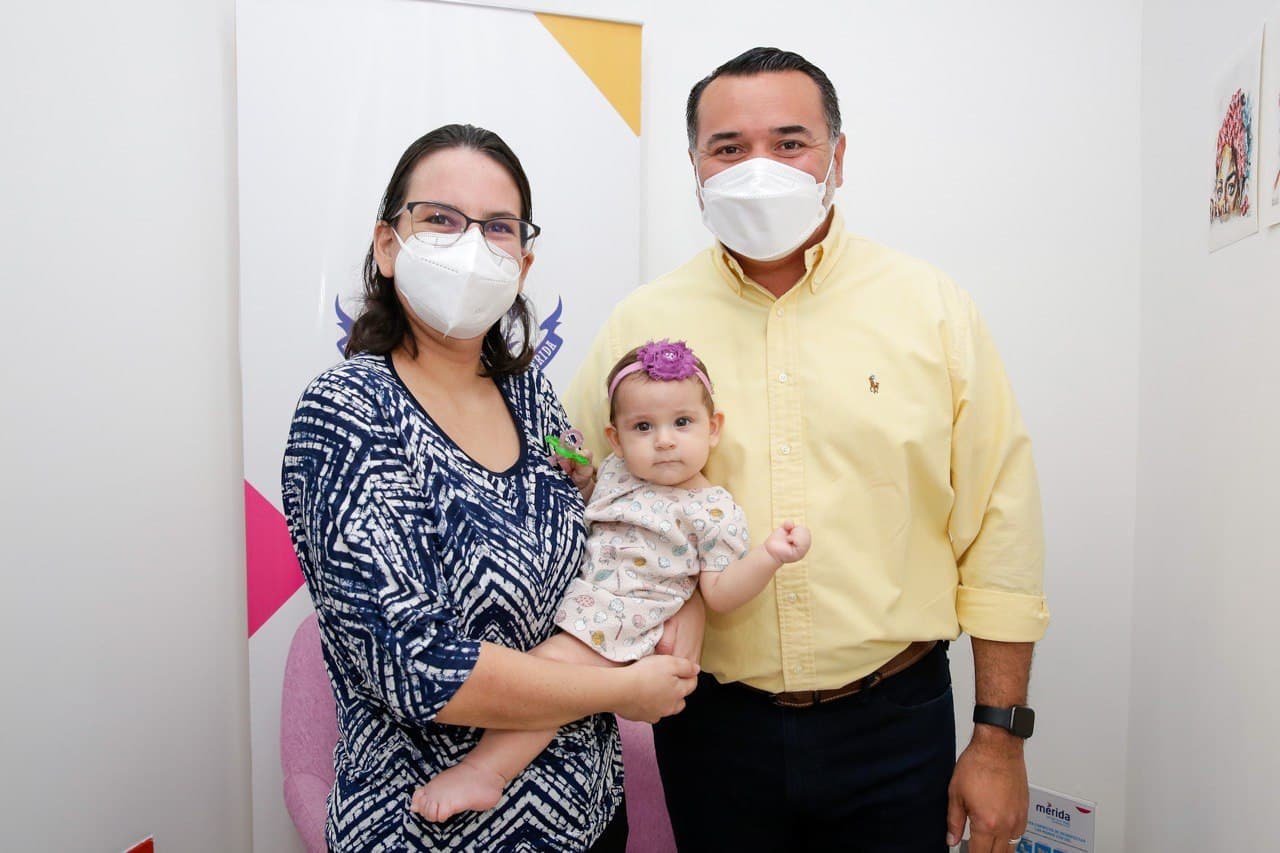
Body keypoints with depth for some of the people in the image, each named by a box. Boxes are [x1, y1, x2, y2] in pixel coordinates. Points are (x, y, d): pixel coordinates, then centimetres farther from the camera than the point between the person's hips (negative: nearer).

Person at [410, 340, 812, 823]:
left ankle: (485, 770, -16)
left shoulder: (713, 512, -6)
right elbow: (579, 512, 28)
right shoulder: (615, 470, 11)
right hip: (567, 597, 8)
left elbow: (718, 595, -8)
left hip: (613, 624, -8)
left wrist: (770, 557, -23)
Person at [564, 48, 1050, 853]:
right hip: (713, 724, 1)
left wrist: (1000, 737, -2)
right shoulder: (639, 326, -3)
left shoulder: (934, 309, -4)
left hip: (895, 722, 0)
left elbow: (1000, 530, -2)